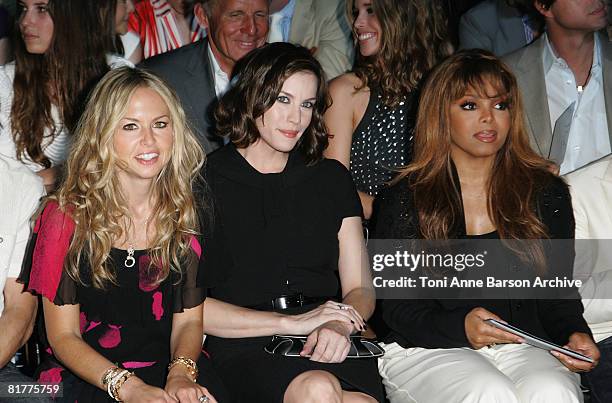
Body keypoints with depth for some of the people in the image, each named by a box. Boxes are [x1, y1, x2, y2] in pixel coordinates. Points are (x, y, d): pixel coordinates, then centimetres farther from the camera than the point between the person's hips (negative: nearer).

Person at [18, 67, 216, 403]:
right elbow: (62, 335, -5)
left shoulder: (185, 213, 4)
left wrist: (181, 372, -15)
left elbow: (189, 319, 6)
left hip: (168, 374, 3)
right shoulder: (67, 215, -5)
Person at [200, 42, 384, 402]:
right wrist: (290, 322, -9)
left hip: (329, 345, 4)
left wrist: (339, 326, -9)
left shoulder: (331, 179, 19)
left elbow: (360, 289, 16)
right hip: (244, 348, -3)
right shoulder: (206, 181, 5)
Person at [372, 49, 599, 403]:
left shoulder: (547, 193, 11)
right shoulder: (403, 200, 4)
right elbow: (398, 307, -1)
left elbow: (558, 293, 14)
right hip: (428, 353, -2)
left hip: (523, 347, 2)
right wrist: (459, 327, -20)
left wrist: (575, 334, -9)